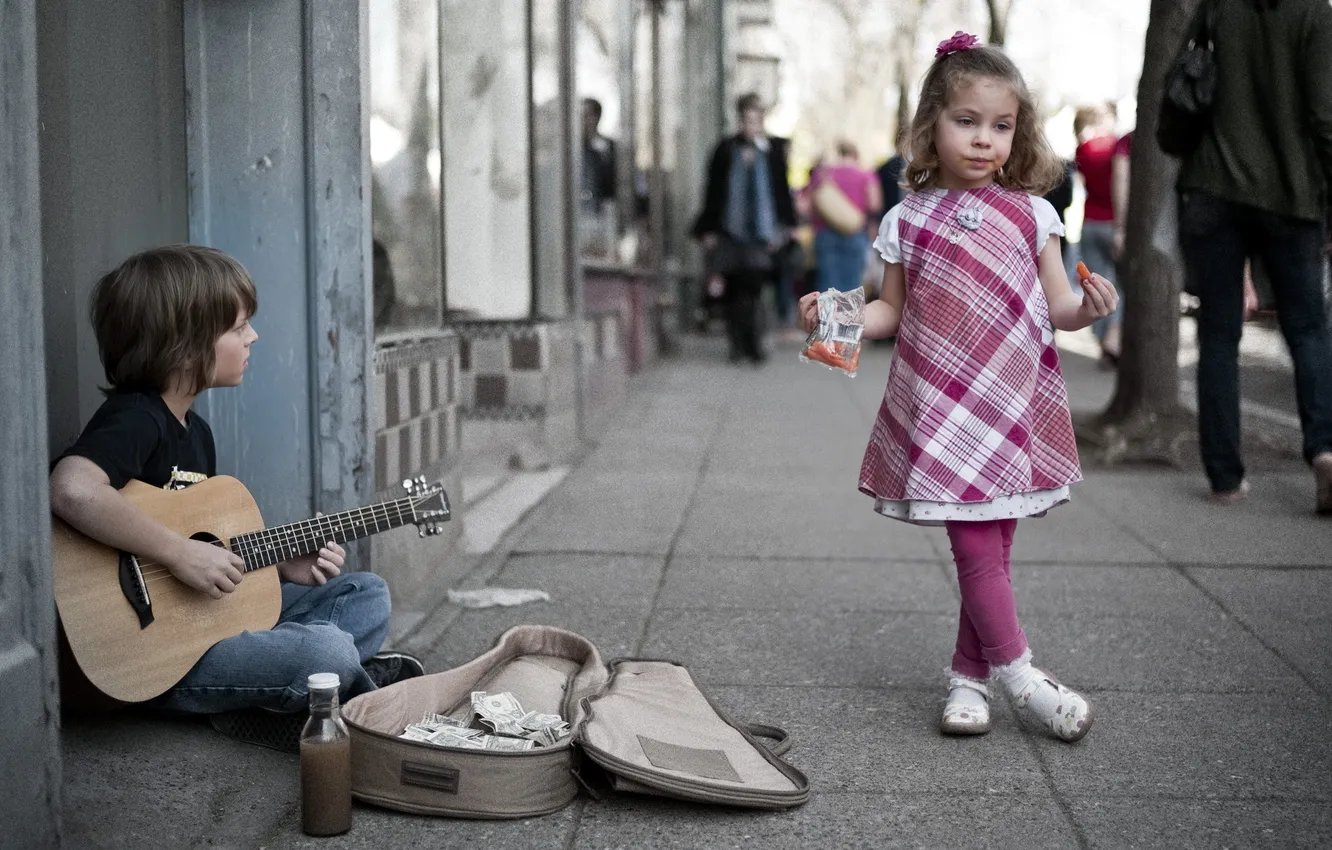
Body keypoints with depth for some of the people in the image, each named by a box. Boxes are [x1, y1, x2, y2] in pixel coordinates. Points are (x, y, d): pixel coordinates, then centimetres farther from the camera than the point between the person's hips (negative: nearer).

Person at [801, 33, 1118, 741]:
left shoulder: (1030, 213, 5)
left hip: (1016, 406, 2)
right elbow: (892, 312, 11)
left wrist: (1088, 306, -13)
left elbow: (1056, 308, 8)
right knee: (976, 547, -8)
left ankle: (966, 675, 20)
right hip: (943, 409, -2)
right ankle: (1017, 675, 4)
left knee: (991, 548, 7)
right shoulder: (907, 221, 3)